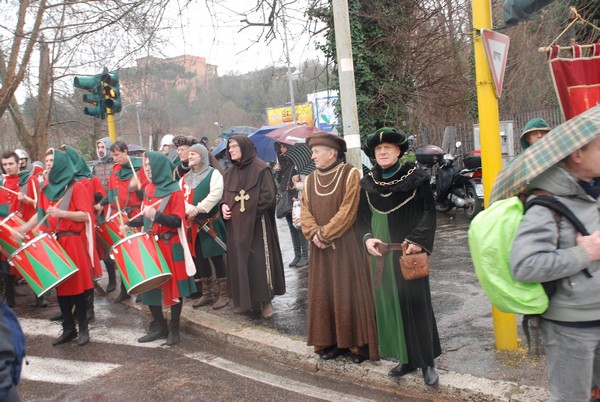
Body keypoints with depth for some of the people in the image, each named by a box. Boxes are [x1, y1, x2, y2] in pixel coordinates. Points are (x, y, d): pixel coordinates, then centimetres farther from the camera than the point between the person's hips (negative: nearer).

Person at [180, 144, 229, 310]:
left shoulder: (213, 173, -4)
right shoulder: (185, 178, 14)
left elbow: (215, 195, -18)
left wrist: (198, 209, -23)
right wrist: (188, 209, -16)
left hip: (210, 223, -6)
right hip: (193, 224, 6)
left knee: (216, 258, -2)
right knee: (200, 258, 11)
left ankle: (224, 294, 8)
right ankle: (206, 294, 23)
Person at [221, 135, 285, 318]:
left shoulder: (260, 168, -6)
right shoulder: (230, 172, 13)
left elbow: (269, 195, -12)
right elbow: (225, 195, 18)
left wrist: (249, 209, -14)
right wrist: (224, 206, -4)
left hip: (256, 223, -6)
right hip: (235, 225, 6)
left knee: (260, 262, -3)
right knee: (239, 262, 8)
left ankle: (265, 300, 9)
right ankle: (244, 300, 19)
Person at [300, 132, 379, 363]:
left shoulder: (350, 174, -8)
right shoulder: (310, 180, 10)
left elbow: (347, 211, -15)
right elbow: (305, 211, 5)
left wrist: (324, 233, -15)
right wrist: (314, 233, -13)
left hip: (346, 246, -5)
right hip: (320, 249, 6)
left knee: (350, 293, 0)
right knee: (323, 294, 8)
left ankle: (358, 343, 12)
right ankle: (331, 341, 20)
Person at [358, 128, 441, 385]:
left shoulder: (415, 177, -4)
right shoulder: (367, 183, 7)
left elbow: (428, 211, -7)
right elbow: (362, 217, 11)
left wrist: (418, 240, -18)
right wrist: (367, 238, -6)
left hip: (408, 250, -4)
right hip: (380, 252, 4)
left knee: (414, 301, -1)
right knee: (388, 303, 6)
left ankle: (427, 361, 12)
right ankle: (406, 358, 19)